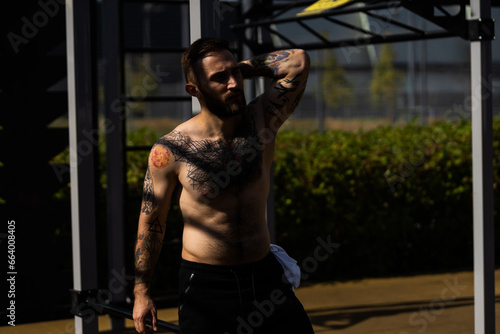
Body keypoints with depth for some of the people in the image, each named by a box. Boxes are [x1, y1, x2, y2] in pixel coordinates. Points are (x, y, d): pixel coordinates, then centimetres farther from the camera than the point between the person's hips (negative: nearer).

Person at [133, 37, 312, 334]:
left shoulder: (260, 122, -2)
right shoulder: (169, 151, -10)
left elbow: (299, 61, -8)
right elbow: (151, 222, 0)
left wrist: (242, 68, -2)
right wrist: (142, 291, 2)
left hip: (265, 275, 3)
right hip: (205, 285, -3)